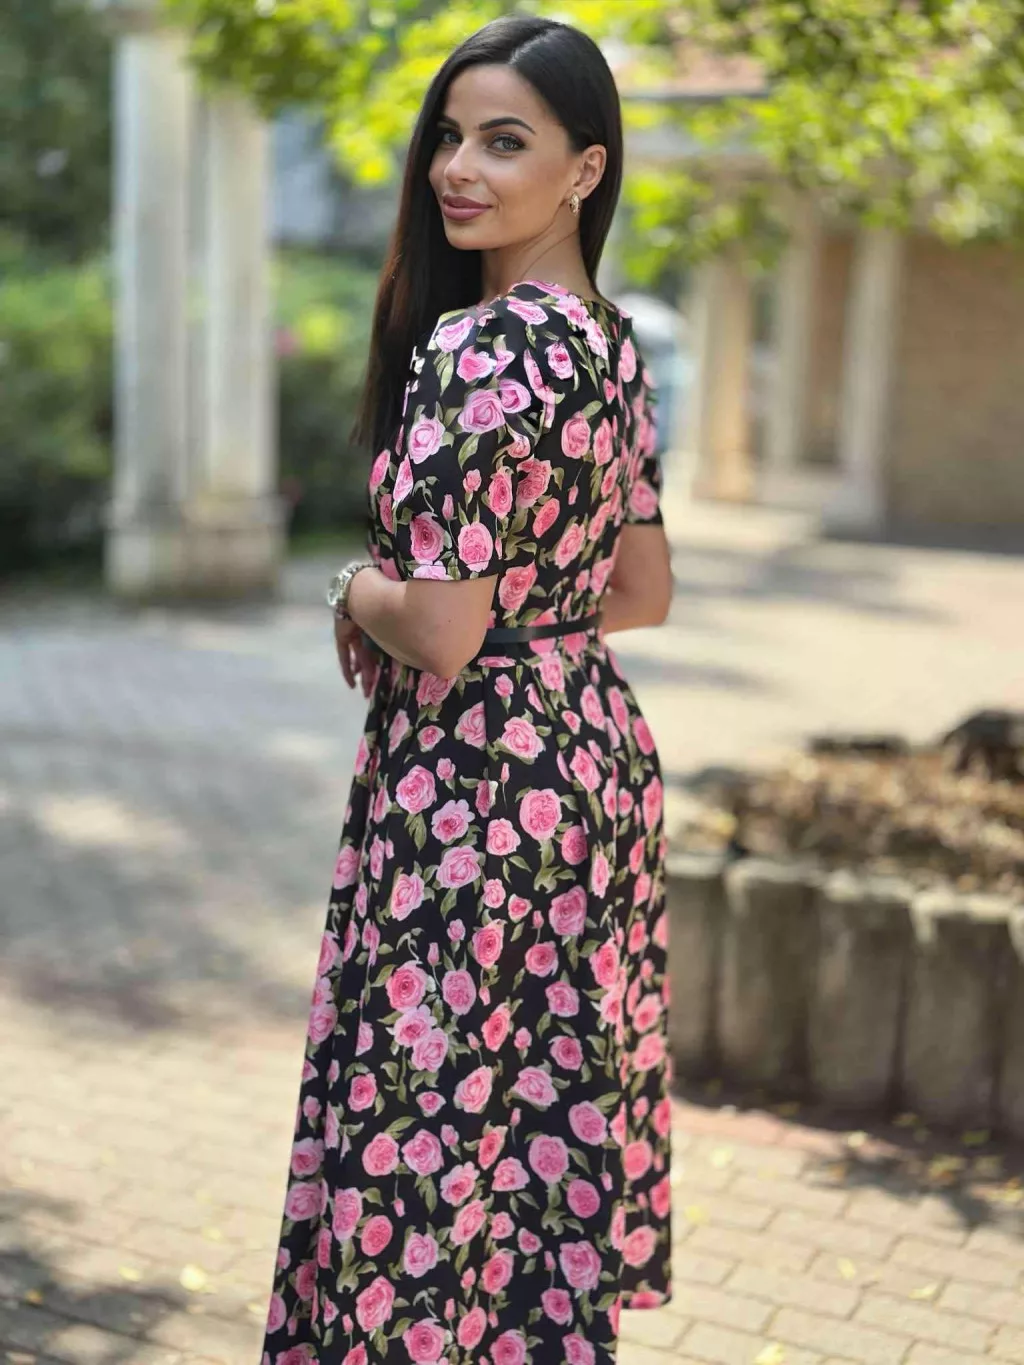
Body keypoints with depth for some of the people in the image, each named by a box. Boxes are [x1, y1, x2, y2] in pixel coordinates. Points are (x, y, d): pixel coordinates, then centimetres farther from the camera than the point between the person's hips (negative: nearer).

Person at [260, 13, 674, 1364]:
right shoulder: (611, 339, 9)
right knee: (556, 1106, 20)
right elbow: (643, 592, 15)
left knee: (440, 1123, 4)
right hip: (596, 754, 10)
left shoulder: (478, 349, -19)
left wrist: (359, 591, -4)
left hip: (479, 781, -10)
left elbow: (441, 632, -24)